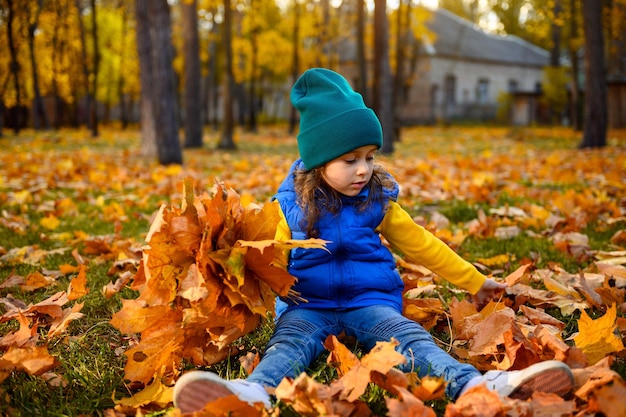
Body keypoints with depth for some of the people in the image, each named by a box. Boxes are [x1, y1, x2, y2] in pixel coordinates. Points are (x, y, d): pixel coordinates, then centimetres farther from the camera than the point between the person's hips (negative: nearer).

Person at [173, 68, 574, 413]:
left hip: (370, 301, 2)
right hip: (308, 305, -1)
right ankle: (253, 392, -63)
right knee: (289, 341, -32)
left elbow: (420, 244, 17)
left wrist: (475, 281, 21)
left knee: (409, 335, -27)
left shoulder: (379, 199, 8)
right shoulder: (292, 204, 2)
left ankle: (473, 384, -53)